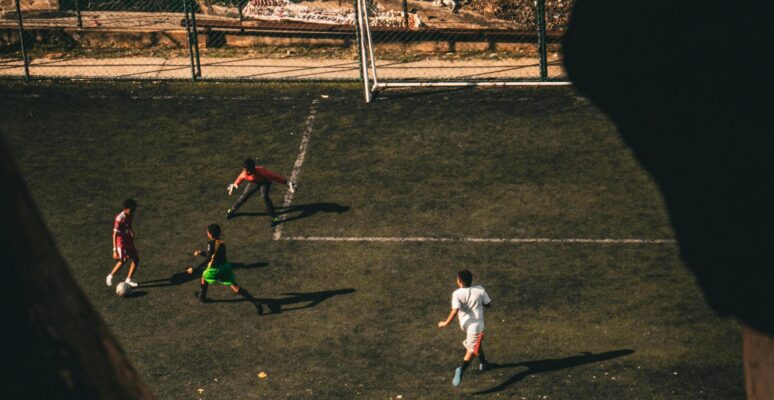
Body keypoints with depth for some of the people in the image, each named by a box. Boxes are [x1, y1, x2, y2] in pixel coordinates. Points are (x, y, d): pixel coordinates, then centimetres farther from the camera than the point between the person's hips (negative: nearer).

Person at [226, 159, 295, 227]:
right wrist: (234, 185, 9)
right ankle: (231, 210, 33)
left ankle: (274, 217, -15)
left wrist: (286, 182, -39)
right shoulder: (244, 174, -32)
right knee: (243, 196, 6)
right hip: (254, 182, 4)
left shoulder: (261, 172, -46)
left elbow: (273, 175, -40)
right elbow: (240, 178, -8)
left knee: (264, 196, -27)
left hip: (265, 182, -4)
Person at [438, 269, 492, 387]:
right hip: (476, 324, -2)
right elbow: (488, 304, 2)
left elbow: (455, 310, -25)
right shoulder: (480, 290, -9)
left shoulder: (457, 294, -15)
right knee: (471, 350, -4)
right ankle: (461, 369, -30)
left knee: (477, 342, 30)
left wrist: (446, 323, -18)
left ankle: (483, 362, 48)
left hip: (465, 323, 2)